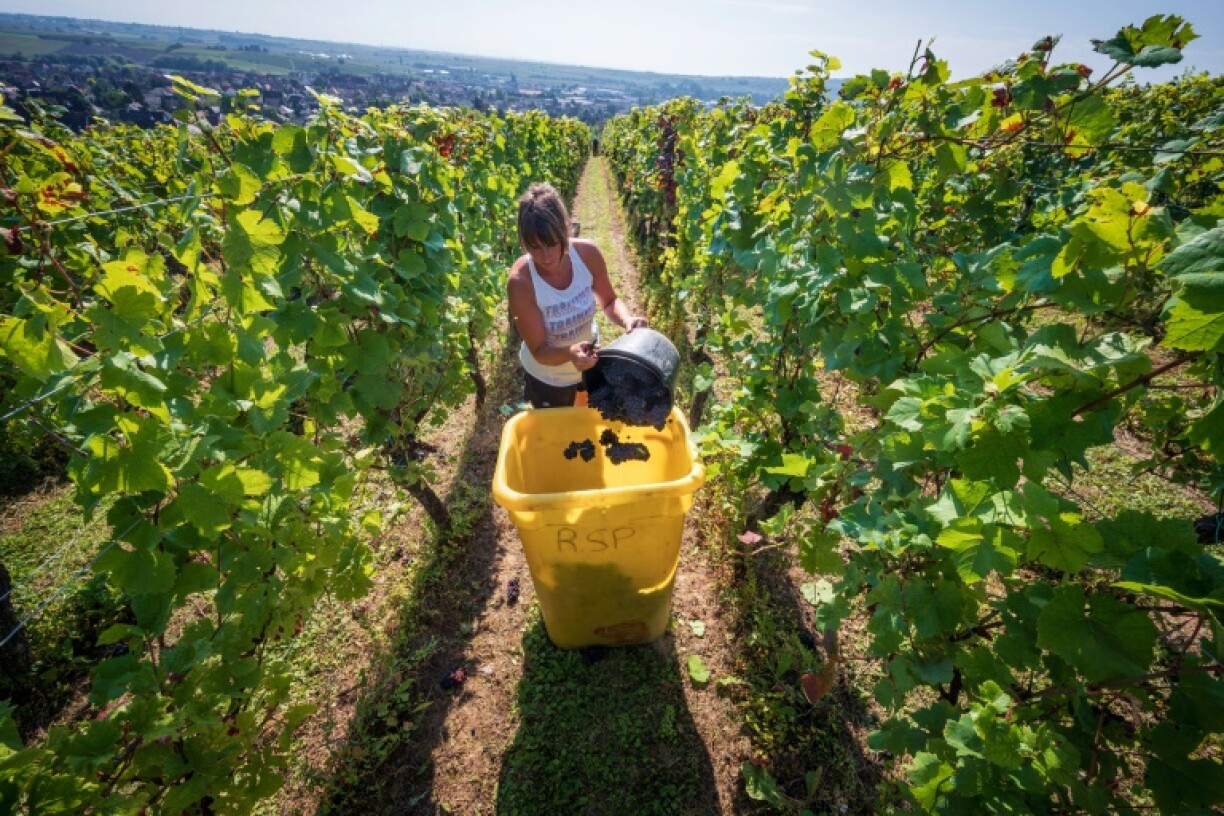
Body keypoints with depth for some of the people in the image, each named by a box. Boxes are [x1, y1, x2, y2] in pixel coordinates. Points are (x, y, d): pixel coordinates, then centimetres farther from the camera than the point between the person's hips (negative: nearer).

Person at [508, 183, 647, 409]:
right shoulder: (520, 282, -32)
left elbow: (609, 301, -7)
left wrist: (627, 319, -28)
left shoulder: (587, 253, -23)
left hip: (590, 364, 4)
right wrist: (569, 353, -48)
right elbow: (539, 351, -27)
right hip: (546, 378, -3)